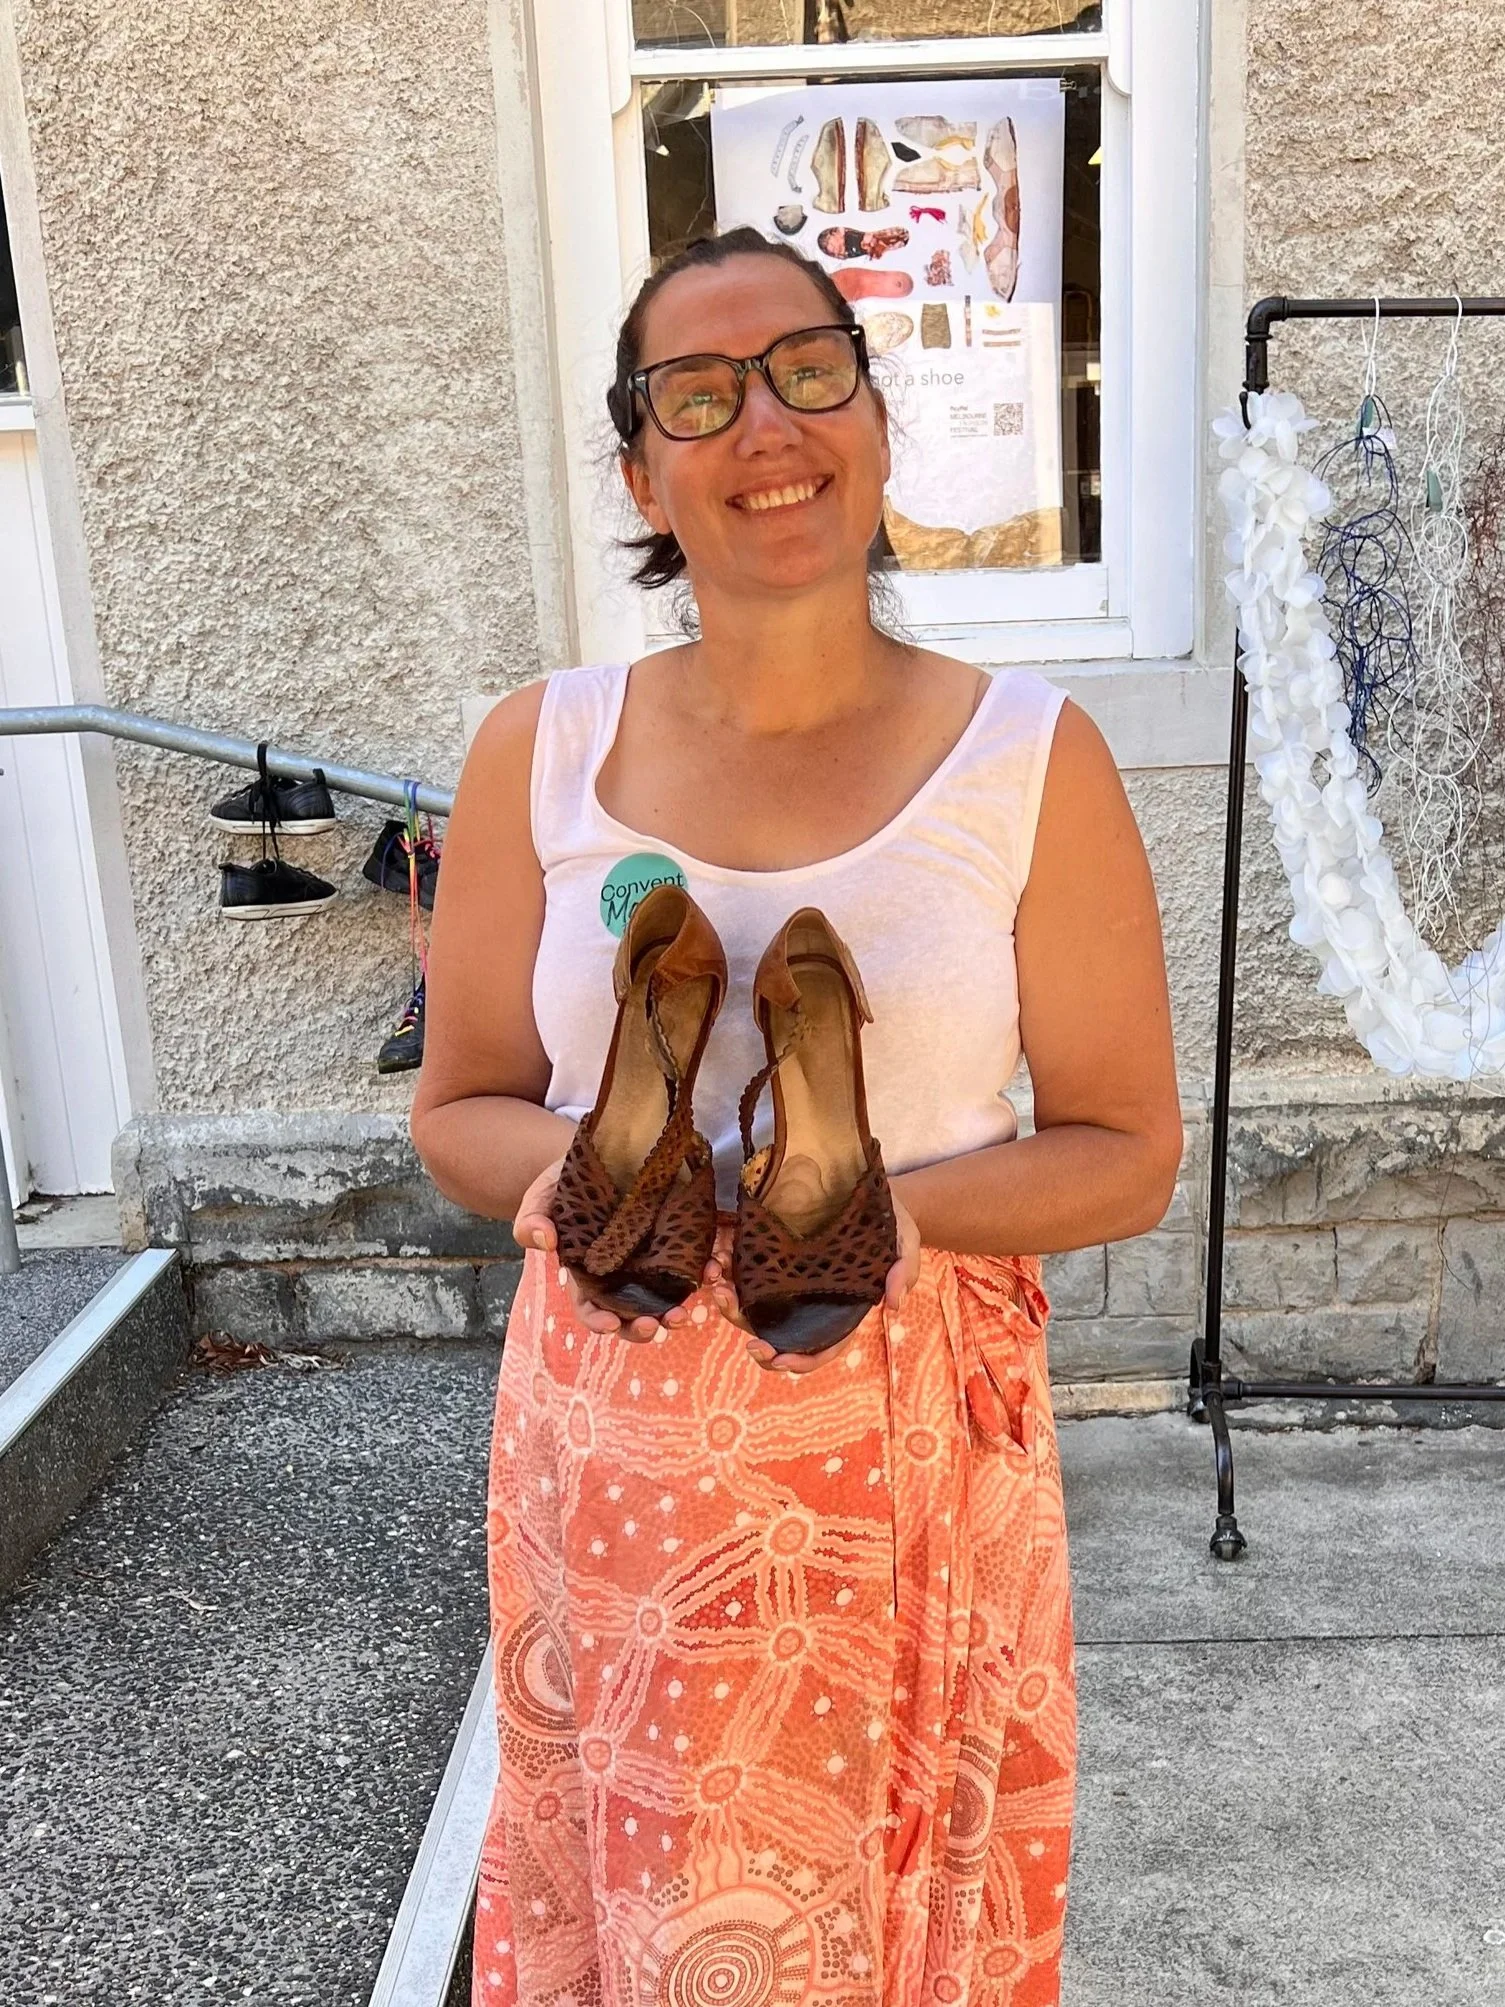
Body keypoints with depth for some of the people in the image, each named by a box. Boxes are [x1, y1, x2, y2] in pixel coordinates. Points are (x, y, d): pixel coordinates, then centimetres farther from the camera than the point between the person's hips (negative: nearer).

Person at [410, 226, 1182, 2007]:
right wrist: (564, 1164, -15)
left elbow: (1127, 1154, -2)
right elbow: (455, 1111, 7)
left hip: (912, 1455, -1)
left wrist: (888, 1203, -19)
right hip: (617, 1452, 2)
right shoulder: (539, 751, -2)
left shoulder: (1032, 760, -7)